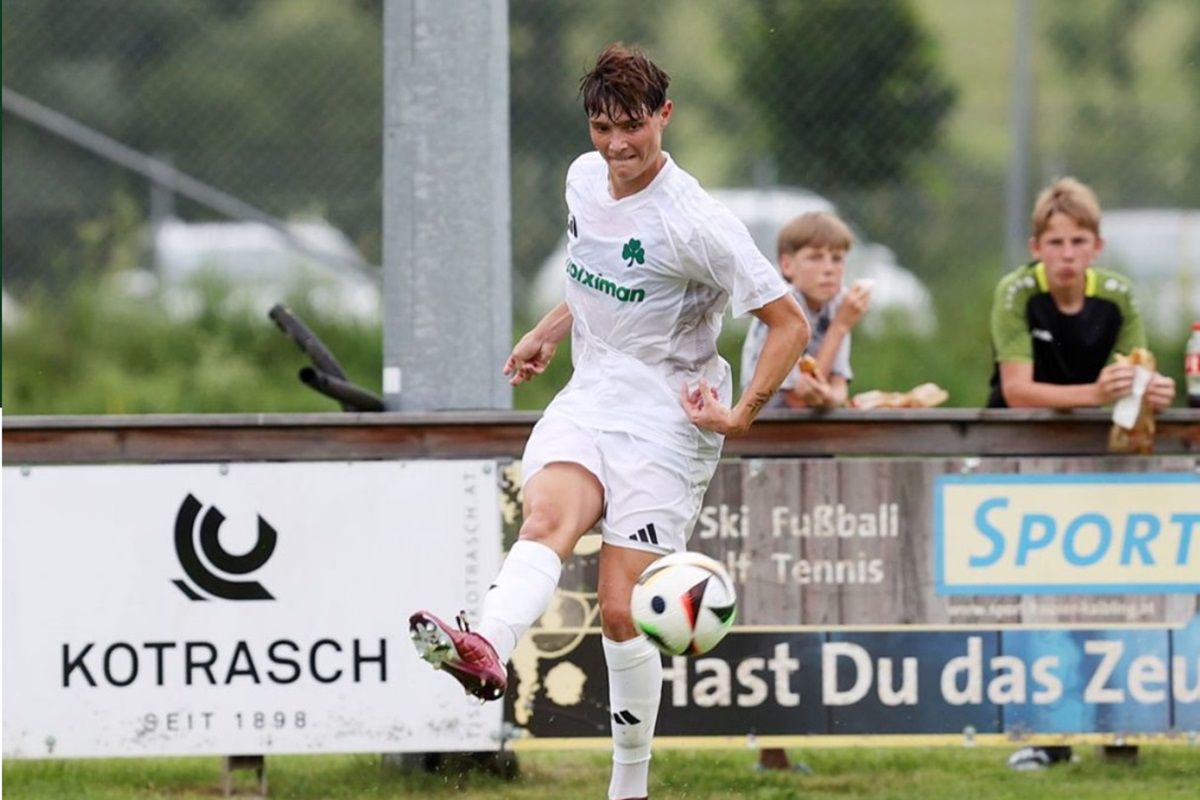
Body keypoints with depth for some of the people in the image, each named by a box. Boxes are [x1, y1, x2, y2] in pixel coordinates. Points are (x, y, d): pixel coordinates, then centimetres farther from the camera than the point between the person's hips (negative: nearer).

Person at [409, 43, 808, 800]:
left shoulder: (696, 223, -17)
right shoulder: (584, 179, 5)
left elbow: (790, 324, -13)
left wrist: (741, 416, -14)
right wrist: (550, 331, 25)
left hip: (666, 419, -5)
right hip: (589, 397, 5)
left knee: (622, 612, -8)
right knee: (545, 520, -28)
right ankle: (486, 648, -58)